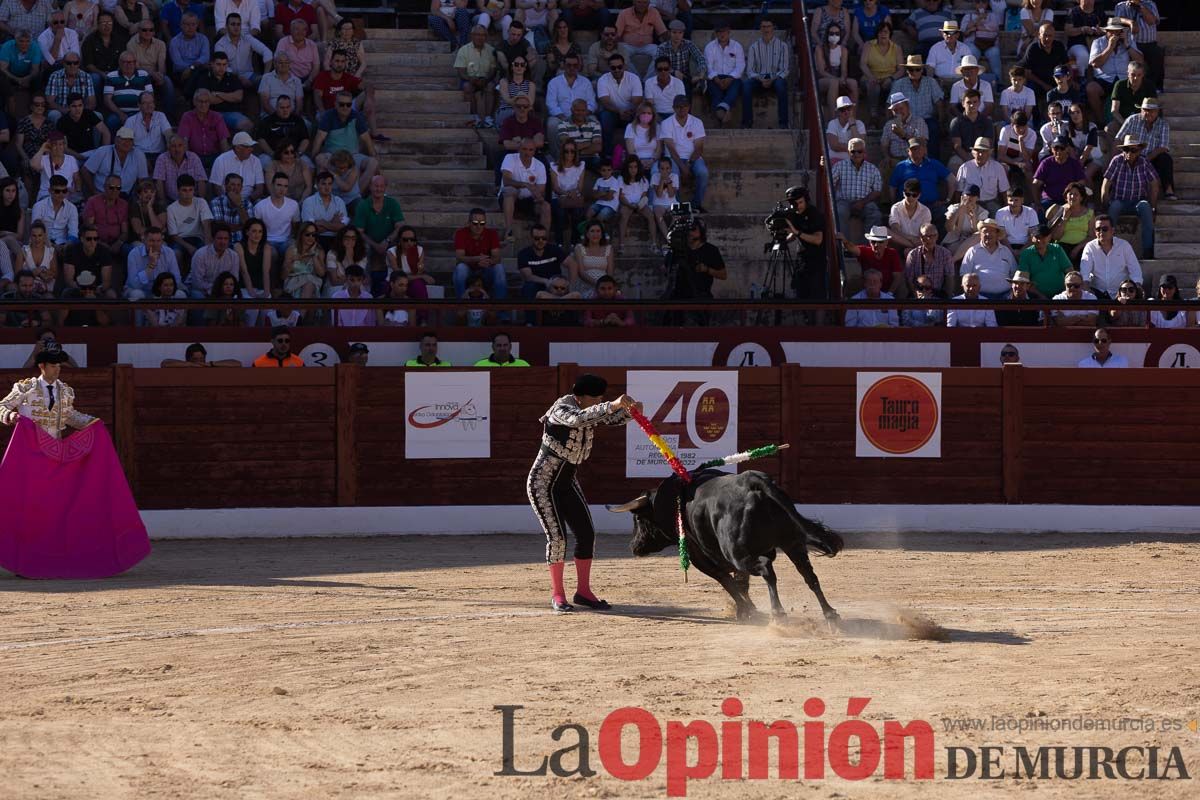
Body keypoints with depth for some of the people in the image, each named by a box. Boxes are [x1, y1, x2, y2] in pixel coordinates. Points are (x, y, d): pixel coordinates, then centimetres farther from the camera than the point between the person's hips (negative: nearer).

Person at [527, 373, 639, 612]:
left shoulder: (588, 411, -1)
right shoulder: (562, 409, -24)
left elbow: (613, 418, 2)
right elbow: (577, 419, -45)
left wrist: (631, 410, -22)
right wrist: (613, 405, -53)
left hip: (567, 483, 8)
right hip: (543, 483, -8)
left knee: (586, 534, 3)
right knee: (557, 536, -13)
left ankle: (583, 591, 14)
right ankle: (557, 595, -1)